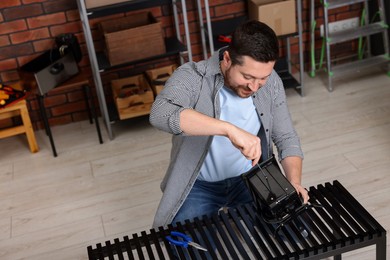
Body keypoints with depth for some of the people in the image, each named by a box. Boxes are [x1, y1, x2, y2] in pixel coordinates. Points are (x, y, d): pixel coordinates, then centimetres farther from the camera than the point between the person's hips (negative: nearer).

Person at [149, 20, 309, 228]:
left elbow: (286, 138, -2)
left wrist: (294, 182, -21)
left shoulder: (271, 82, -9)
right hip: (200, 184, -2)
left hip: (250, 178, 3)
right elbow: (160, 114, -43)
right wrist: (229, 129, -50)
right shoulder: (191, 76, -23)